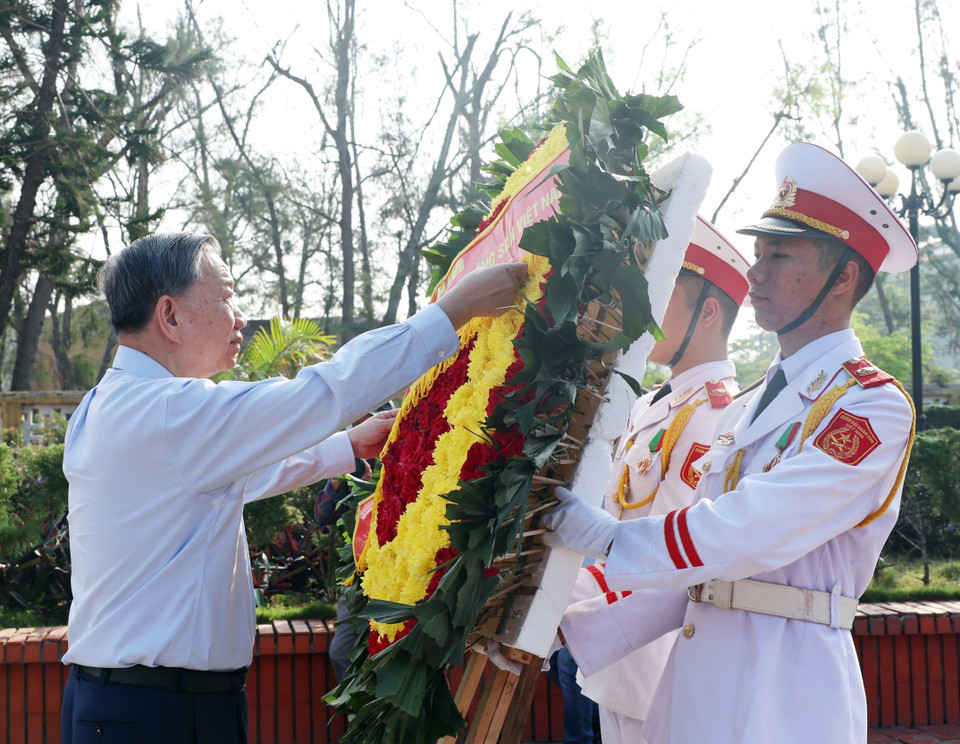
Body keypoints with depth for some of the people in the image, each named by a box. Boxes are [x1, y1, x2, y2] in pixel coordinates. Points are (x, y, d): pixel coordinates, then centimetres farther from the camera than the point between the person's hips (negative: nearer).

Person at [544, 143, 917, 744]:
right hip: (698, 665, 7)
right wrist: (582, 629, 8)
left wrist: (601, 535, -13)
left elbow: (748, 533, -20)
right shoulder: (745, 410, 16)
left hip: (784, 695, -7)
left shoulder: (873, 406, -10)